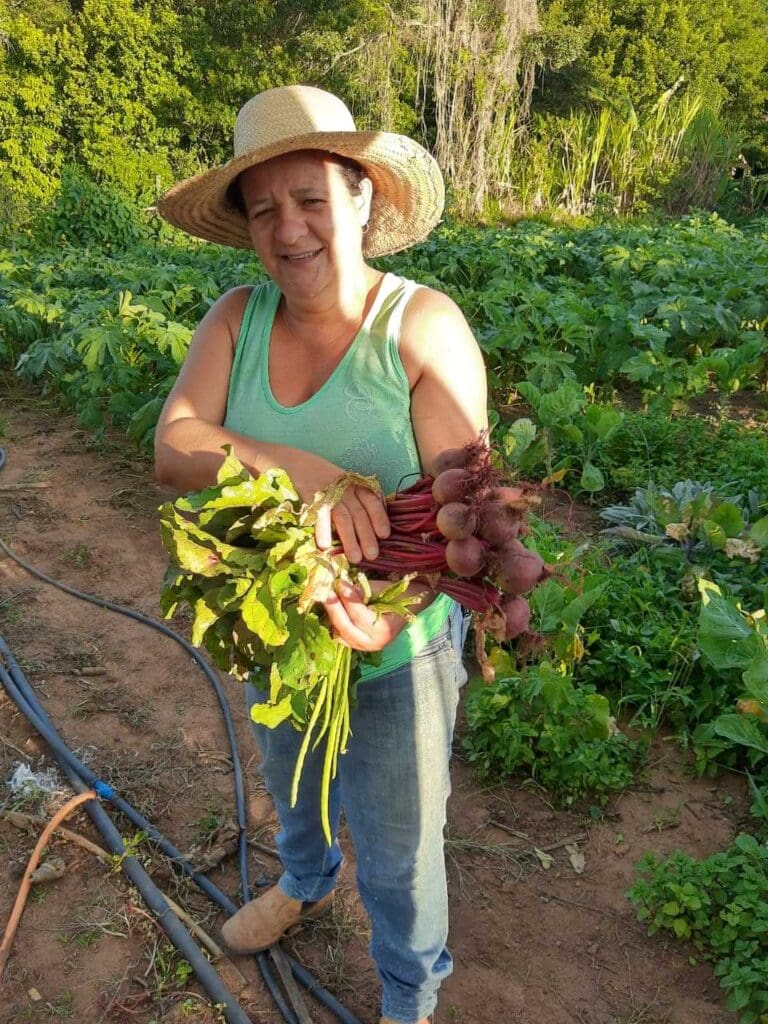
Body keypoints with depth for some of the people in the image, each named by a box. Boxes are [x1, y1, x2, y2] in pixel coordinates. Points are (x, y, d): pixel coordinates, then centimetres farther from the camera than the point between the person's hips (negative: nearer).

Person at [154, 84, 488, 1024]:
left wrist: (394, 607, -45)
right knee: (291, 787, 33)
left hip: (396, 650, -4)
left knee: (397, 854, 16)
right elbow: (172, 448, -22)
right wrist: (301, 467, -40)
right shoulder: (237, 318, -10)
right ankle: (306, 884, 69)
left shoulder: (424, 326, -21)